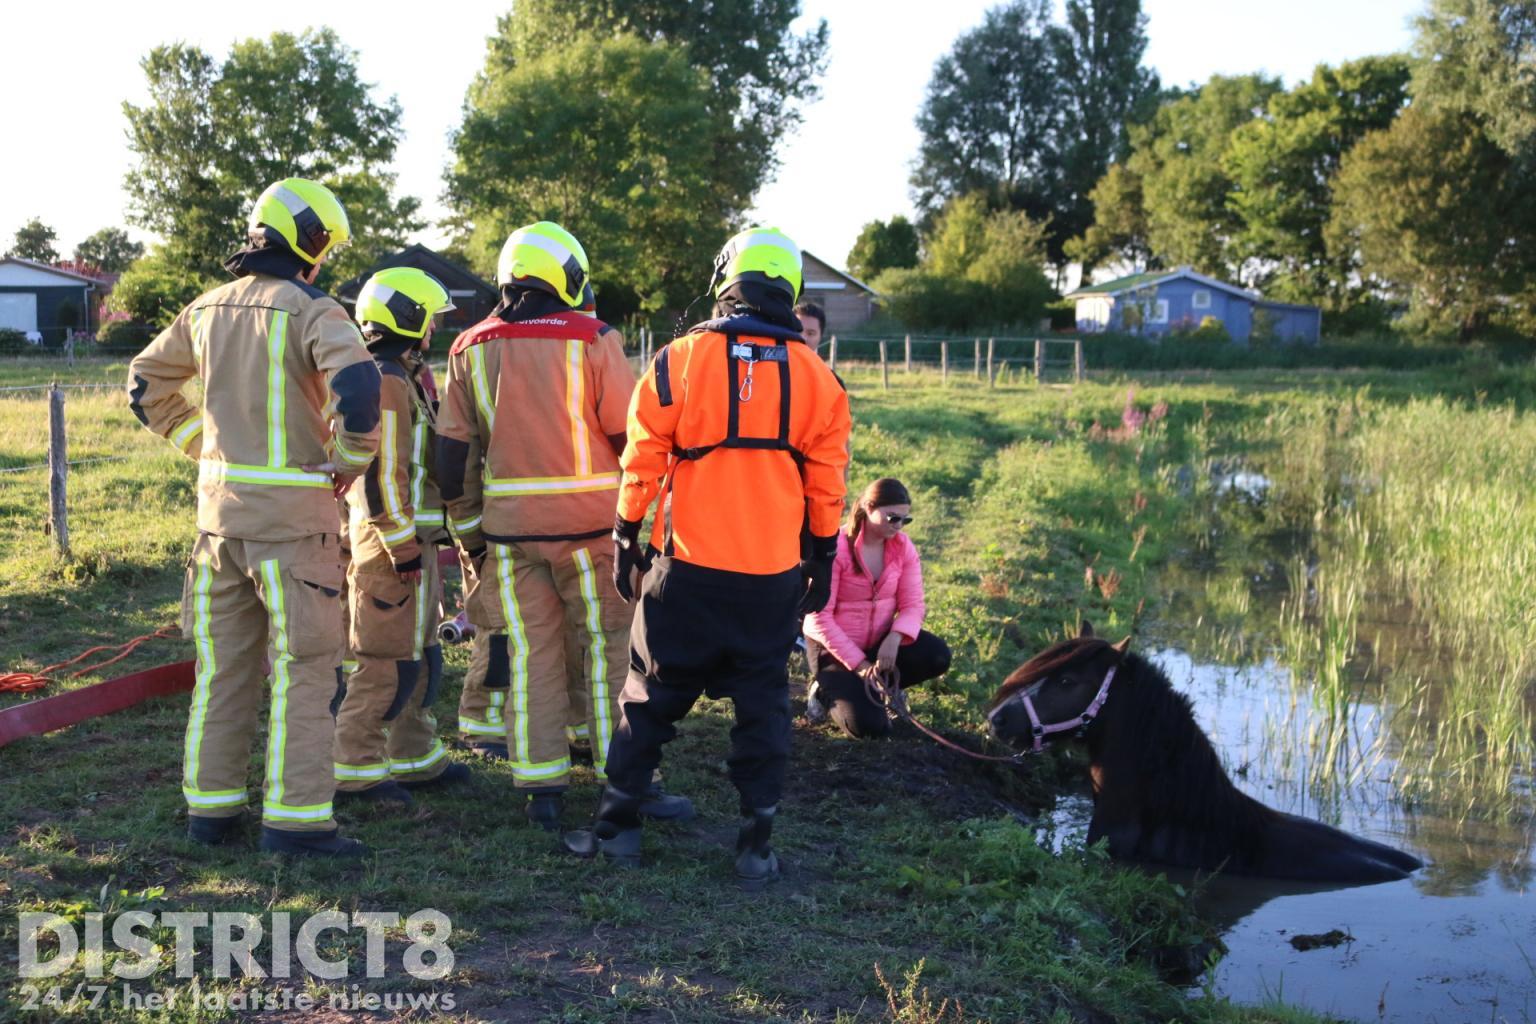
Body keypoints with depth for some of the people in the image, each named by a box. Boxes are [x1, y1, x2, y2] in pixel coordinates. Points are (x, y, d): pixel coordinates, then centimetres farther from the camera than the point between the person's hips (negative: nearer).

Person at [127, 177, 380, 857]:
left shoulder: (208, 309, 11)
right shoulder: (311, 309, -10)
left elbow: (146, 386, 19)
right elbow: (357, 383, -27)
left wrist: (204, 443, 17)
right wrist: (350, 458, -13)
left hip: (220, 503, 6)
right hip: (293, 510, -6)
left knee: (223, 663, 15)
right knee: (304, 667, 1)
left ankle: (210, 806, 21)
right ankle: (295, 817, 1)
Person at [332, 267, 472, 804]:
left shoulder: (403, 377, 18)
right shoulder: (387, 383, -16)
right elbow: (383, 473, -21)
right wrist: (403, 544, -21)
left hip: (411, 537, 11)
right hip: (395, 539, -11)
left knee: (419, 652, 16)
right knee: (387, 659, -5)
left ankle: (415, 758, 25)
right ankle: (352, 767, 2)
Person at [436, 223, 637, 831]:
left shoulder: (471, 348, 5)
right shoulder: (593, 340, -7)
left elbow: (453, 449, 7)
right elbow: (630, 433, -6)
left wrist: (468, 530, 15)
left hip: (509, 524, 3)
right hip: (588, 520, -3)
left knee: (528, 651, 9)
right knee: (606, 643, 9)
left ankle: (542, 786, 12)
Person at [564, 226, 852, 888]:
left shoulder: (680, 360, -6)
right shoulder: (816, 377, 1)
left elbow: (643, 461, -2)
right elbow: (826, 483, 6)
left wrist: (625, 537, 9)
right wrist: (822, 559, 16)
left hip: (688, 567, -1)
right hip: (774, 576, 2)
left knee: (651, 695, 12)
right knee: (762, 705, 12)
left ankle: (618, 825, 19)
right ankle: (757, 844, 15)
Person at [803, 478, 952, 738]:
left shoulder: (903, 546, -5)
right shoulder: (836, 548, -21)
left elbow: (912, 605, -7)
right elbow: (819, 617, -20)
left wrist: (894, 639, -29)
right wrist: (858, 663, -23)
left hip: (879, 641, 5)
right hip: (834, 647, -5)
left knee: (937, 656, -22)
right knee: (871, 727, -21)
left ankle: (871, 685, 1)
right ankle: (828, 690, 9)